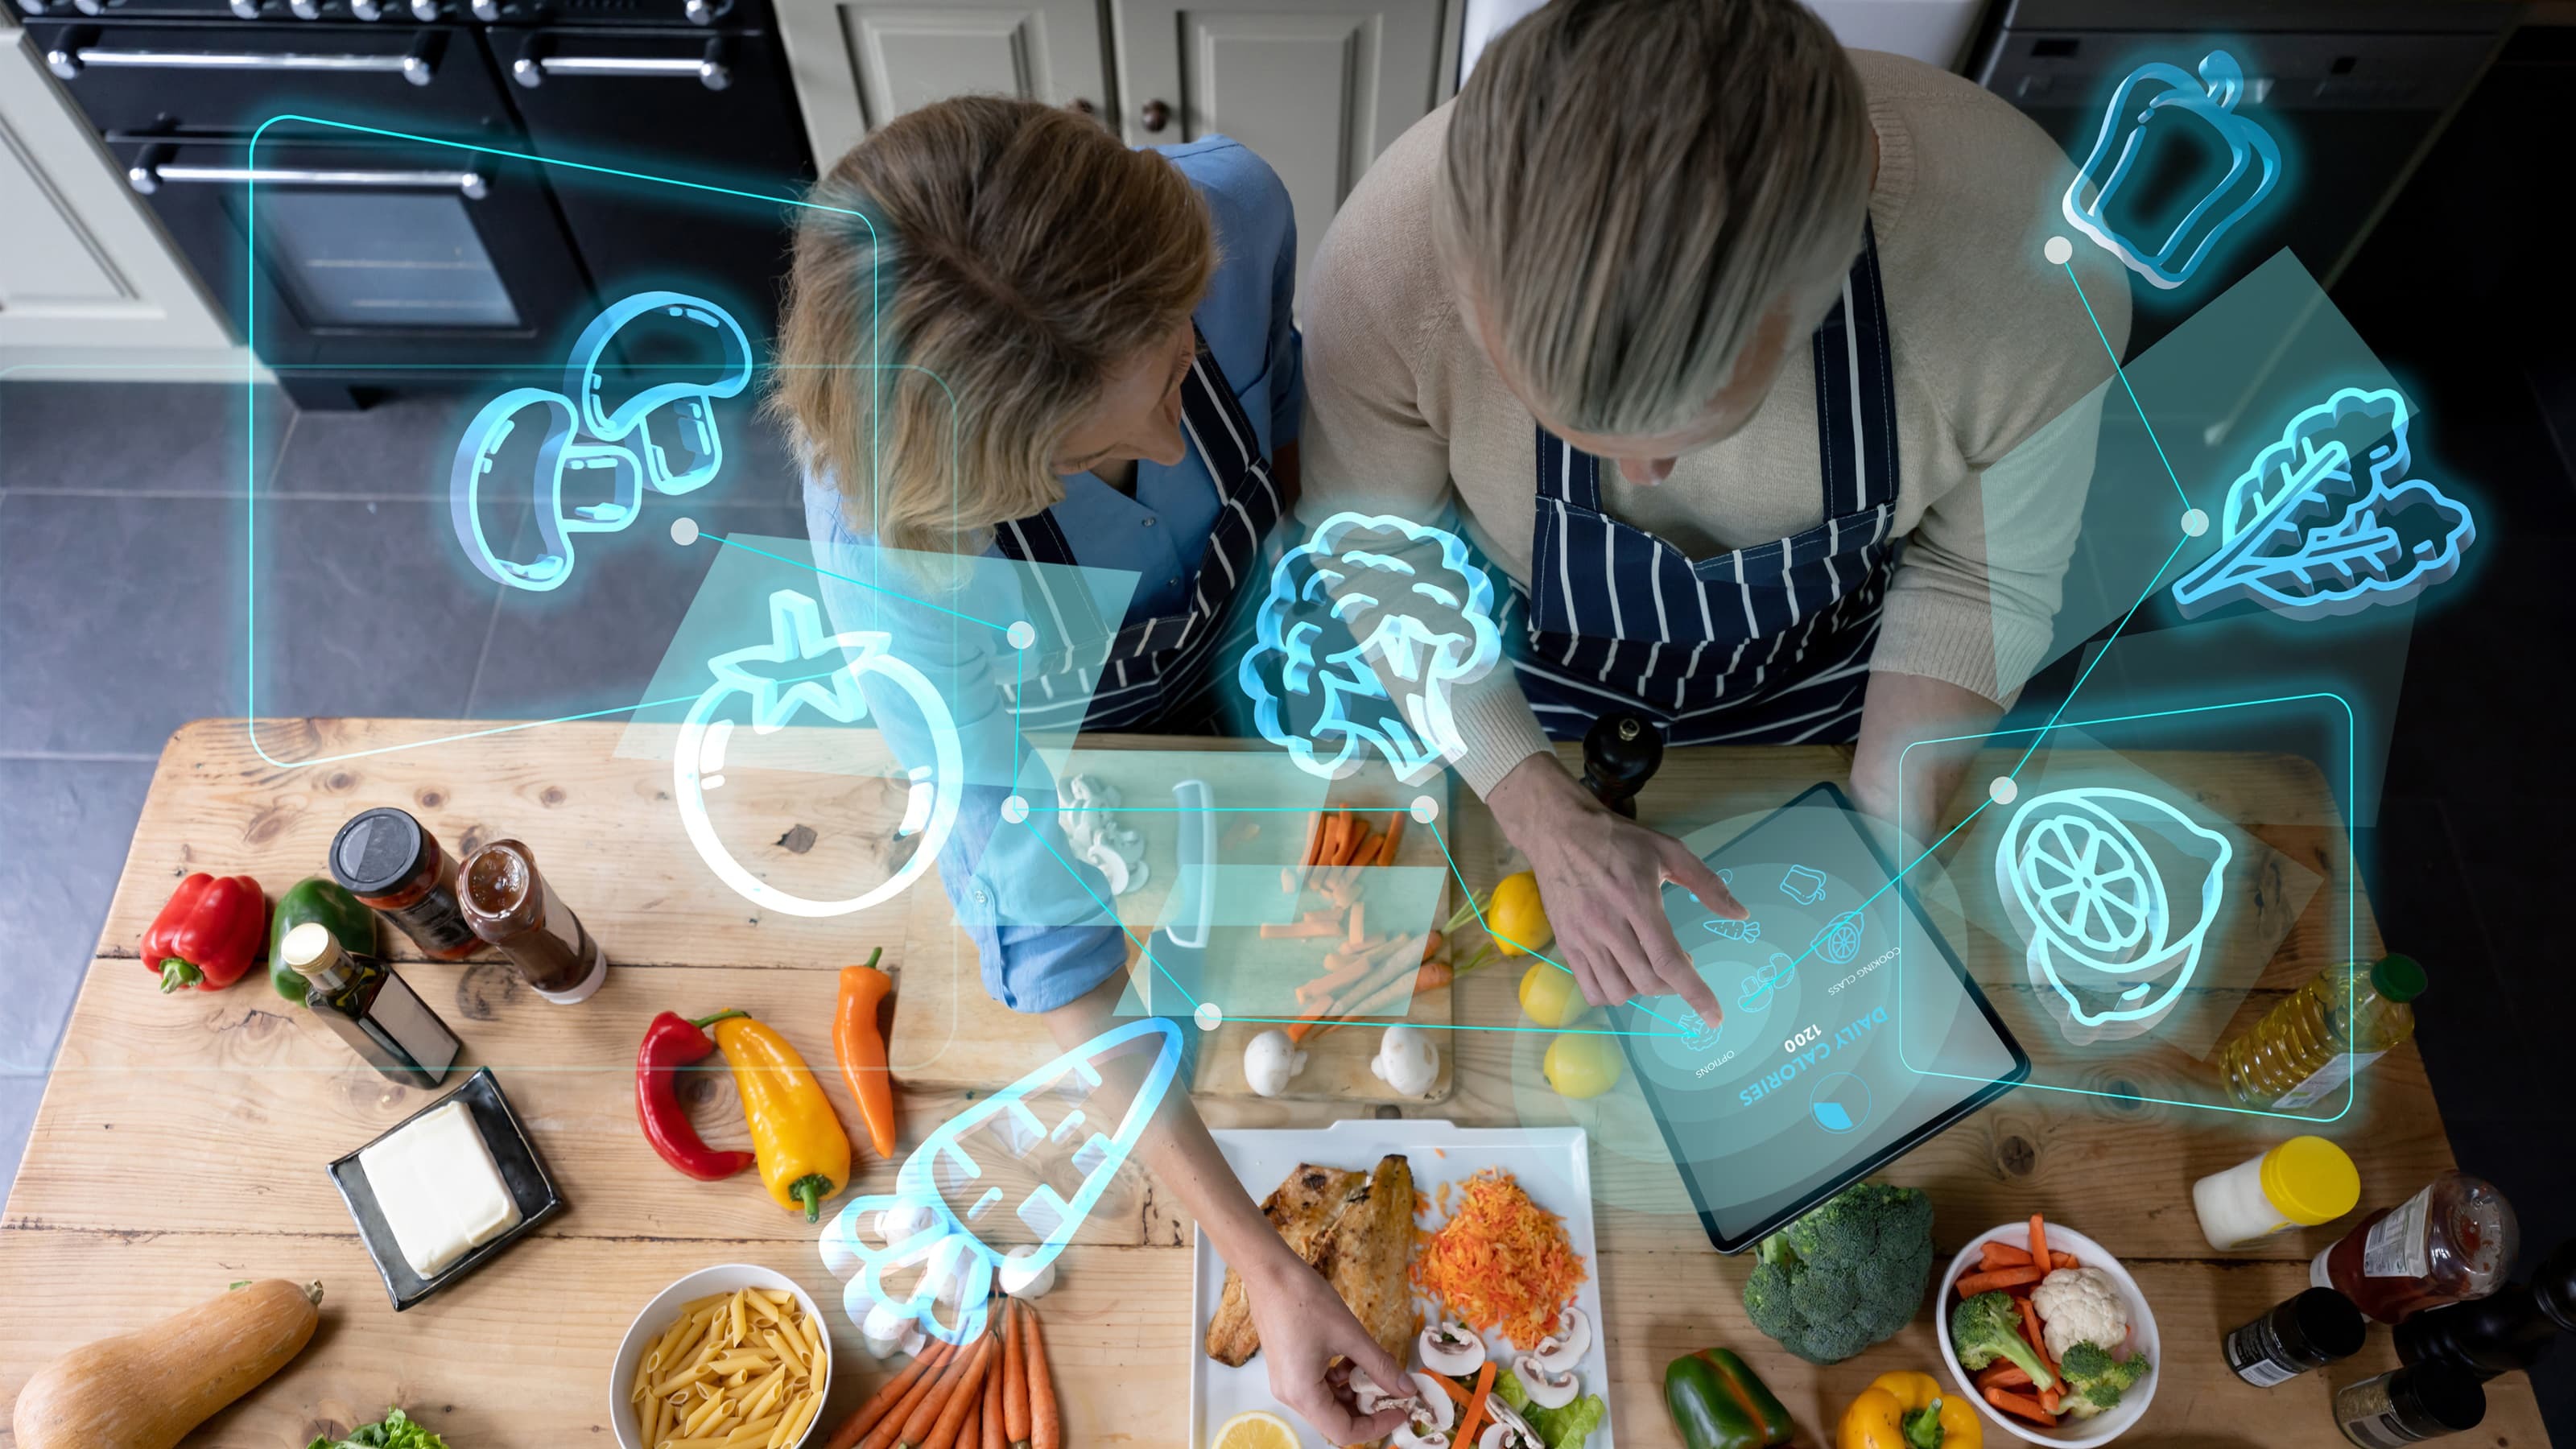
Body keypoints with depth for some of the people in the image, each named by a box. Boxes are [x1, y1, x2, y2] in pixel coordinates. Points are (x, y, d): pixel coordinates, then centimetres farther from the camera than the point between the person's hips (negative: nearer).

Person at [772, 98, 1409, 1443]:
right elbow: (1050, 936, -38)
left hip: (1239, 671, 3)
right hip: (1061, 751, -2)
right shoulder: (895, 553, -45)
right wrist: (1263, 1265, -37)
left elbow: (1278, 422, -12)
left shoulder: (1231, 212, -37)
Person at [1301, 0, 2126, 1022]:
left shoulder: (2032, 277, -36)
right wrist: (1550, 823, -27)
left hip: (1812, 690, 1)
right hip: (1517, 690, 0)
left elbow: (1983, 578, -15)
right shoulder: (1388, 264, -39)